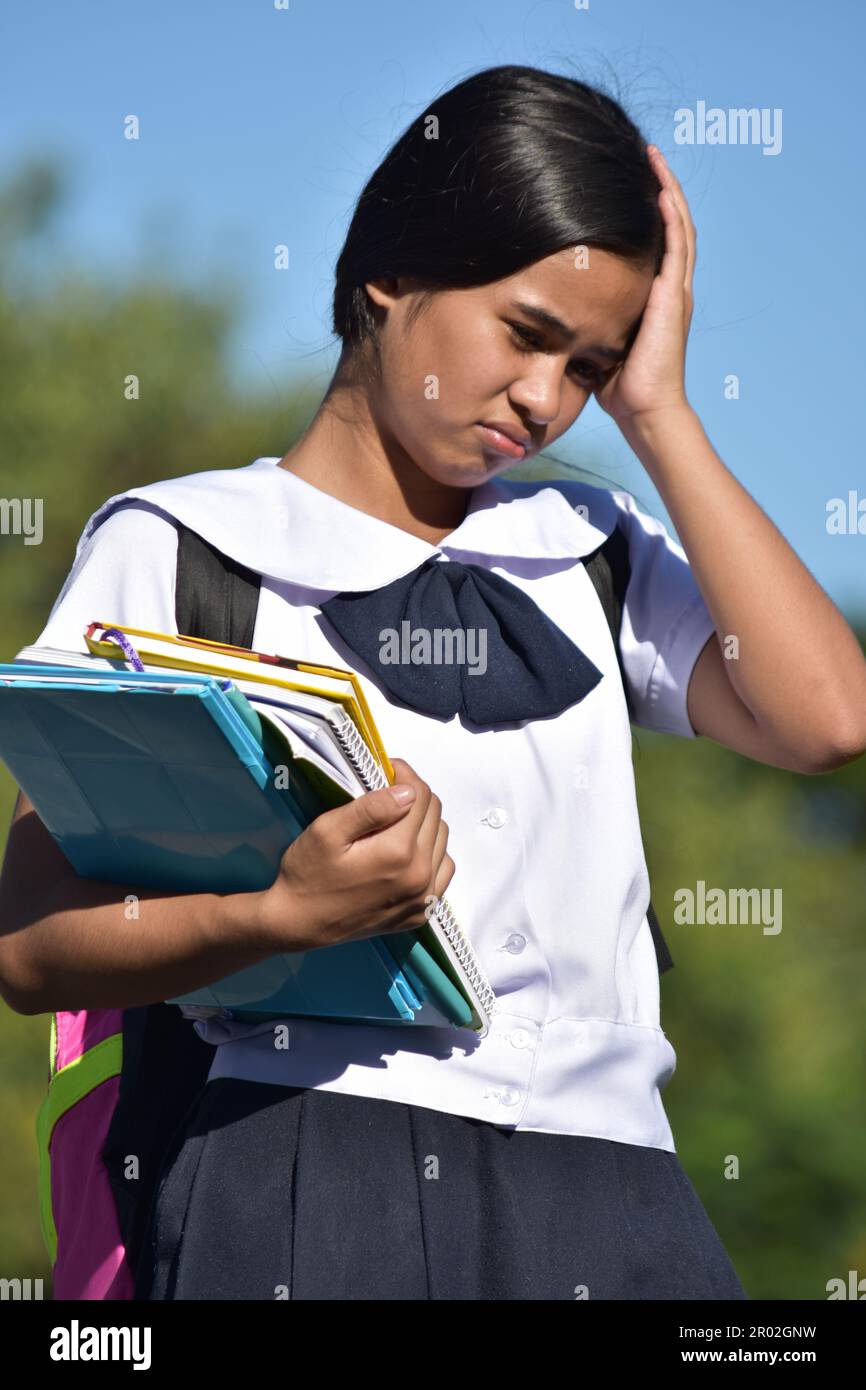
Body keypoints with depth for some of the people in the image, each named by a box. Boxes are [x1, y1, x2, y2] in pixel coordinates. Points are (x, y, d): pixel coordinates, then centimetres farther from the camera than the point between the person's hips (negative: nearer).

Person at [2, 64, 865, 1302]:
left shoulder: (592, 553, 20)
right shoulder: (176, 550, 7)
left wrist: (658, 417, 7)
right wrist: (287, 916, -18)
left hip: (604, 1171, 4)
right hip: (318, 1155, -4)